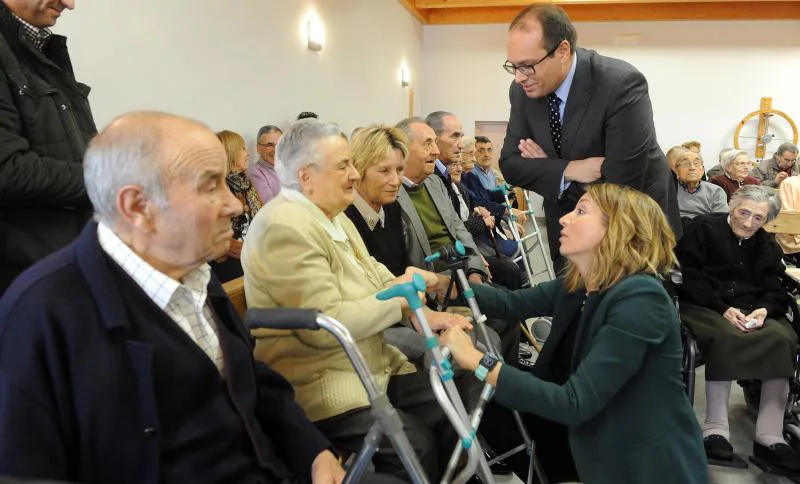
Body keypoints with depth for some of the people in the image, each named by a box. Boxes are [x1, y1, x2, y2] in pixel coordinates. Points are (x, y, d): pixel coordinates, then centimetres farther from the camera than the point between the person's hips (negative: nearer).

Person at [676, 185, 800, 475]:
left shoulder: (767, 245, 24)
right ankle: (716, 429, -34)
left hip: (751, 311, 5)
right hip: (704, 306, -4)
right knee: (725, 337, -38)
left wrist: (764, 309, -14)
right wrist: (722, 309, -18)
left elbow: (775, 290, 12)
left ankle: (769, 436, -28)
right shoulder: (703, 228, 8)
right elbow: (688, 278, -4)